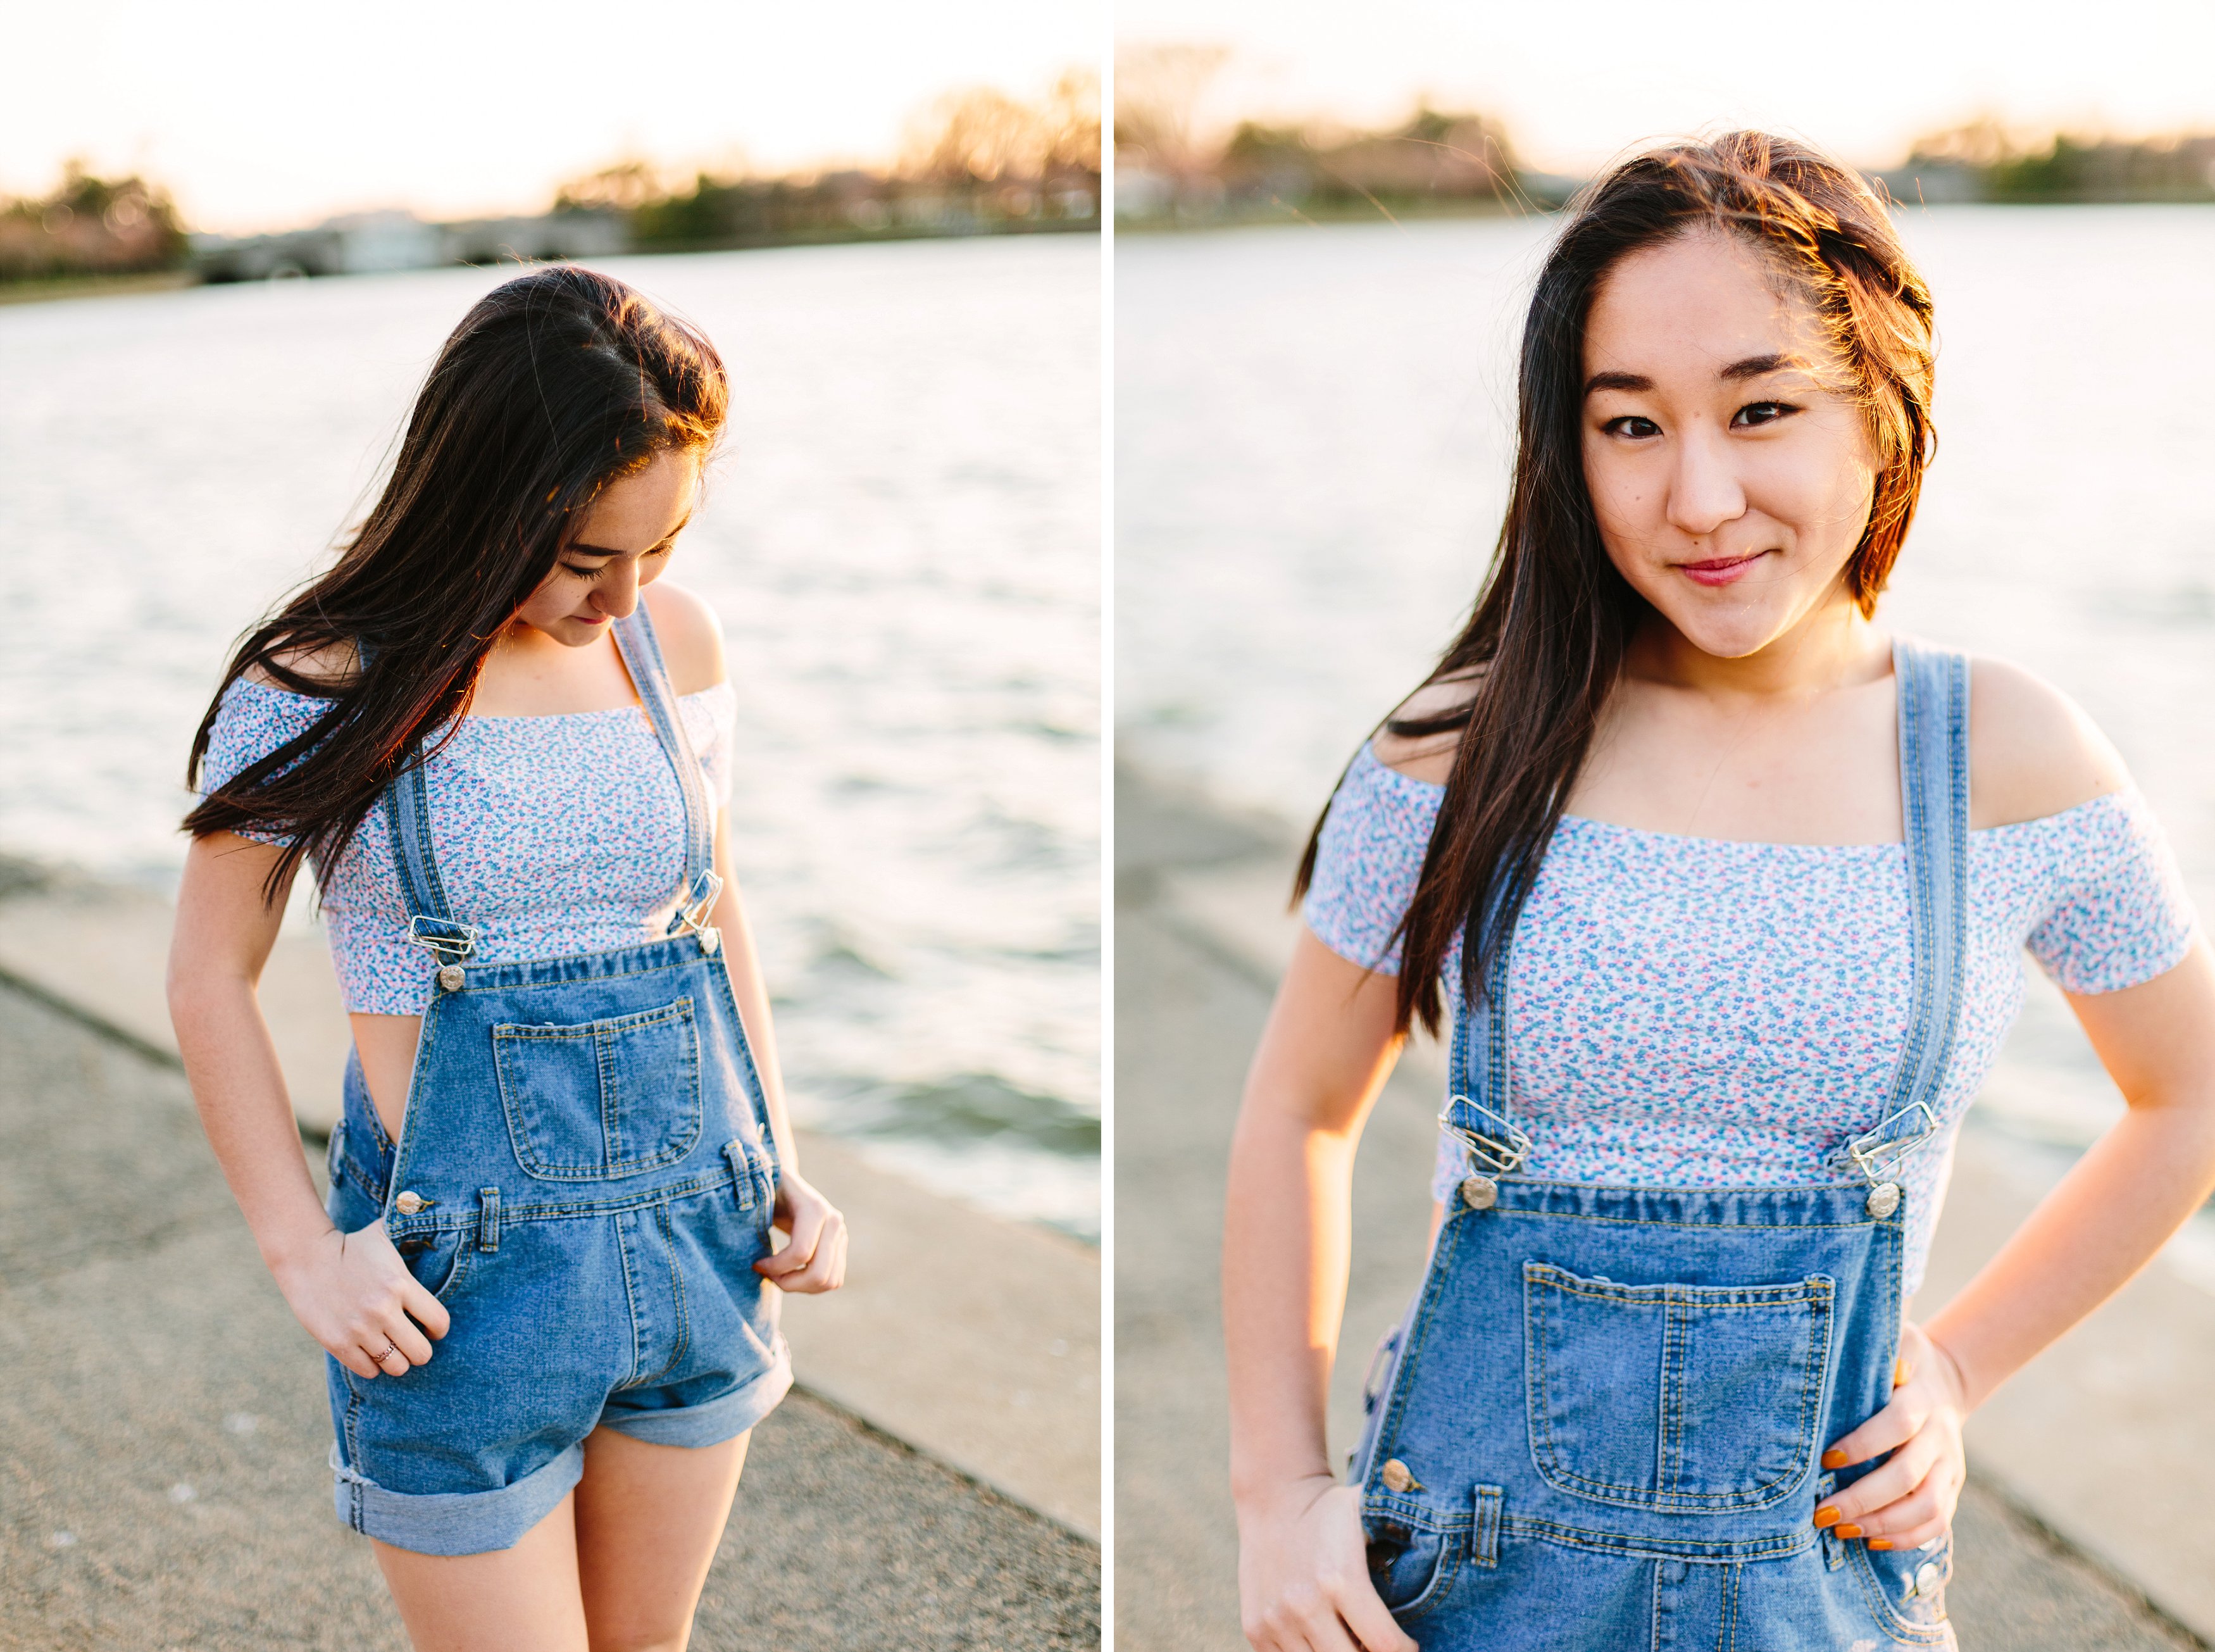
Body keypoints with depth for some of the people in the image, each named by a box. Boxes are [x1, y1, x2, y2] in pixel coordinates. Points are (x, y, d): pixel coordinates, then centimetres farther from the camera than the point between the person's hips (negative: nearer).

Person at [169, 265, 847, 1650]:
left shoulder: (678, 639, 1)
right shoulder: (325, 686, -12)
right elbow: (213, 980, -3)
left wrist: (786, 1164, 5)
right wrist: (303, 1250, -10)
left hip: (700, 1228, 4)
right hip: (468, 1268, -4)